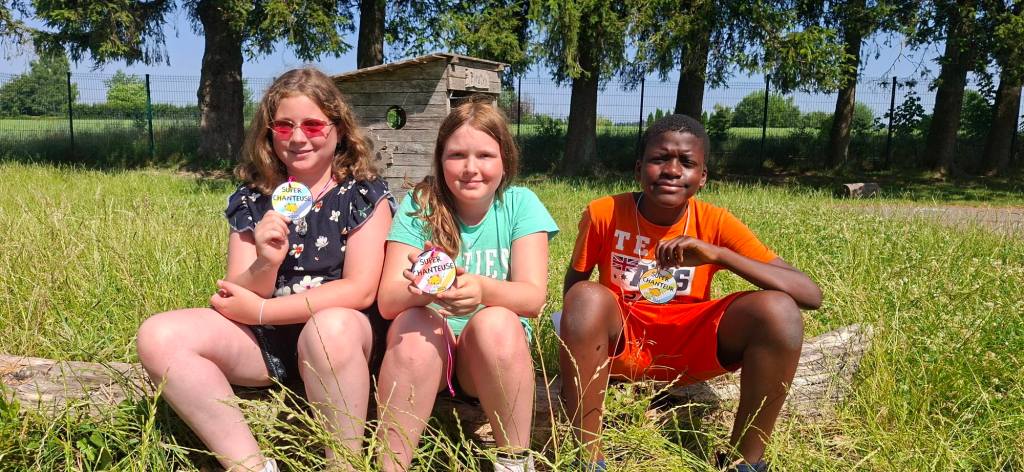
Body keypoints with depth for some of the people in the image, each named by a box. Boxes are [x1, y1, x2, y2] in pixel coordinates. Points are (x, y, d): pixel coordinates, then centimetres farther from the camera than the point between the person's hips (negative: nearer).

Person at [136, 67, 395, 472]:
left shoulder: (365, 194, -4)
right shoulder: (251, 200, 6)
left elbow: (359, 291, -13)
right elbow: (236, 298, 3)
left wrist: (259, 310, -11)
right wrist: (265, 265, -21)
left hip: (344, 334, -4)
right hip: (265, 340, 5)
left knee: (329, 328, -38)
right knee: (158, 336, -15)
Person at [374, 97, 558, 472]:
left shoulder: (520, 204, -6)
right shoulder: (419, 205, -6)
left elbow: (533, 296, -17)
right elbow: (387, 301, -14)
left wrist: (483, 289, -39)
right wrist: (423, 288, -38)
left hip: (499, 354, 0)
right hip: (424, 350, 0)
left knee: (496, 322, -31)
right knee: (415, 323, -31)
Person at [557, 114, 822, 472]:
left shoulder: (716, 223, -11)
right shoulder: (604, 214, -12)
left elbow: (811, 294, -17)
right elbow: (572, 287, 3)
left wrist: (718, 254, -30)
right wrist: (575, 346, -16)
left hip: (691, 345, 1)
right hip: (622, 340, -1)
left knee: (778, 309, -25)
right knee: (587, 298, -34)